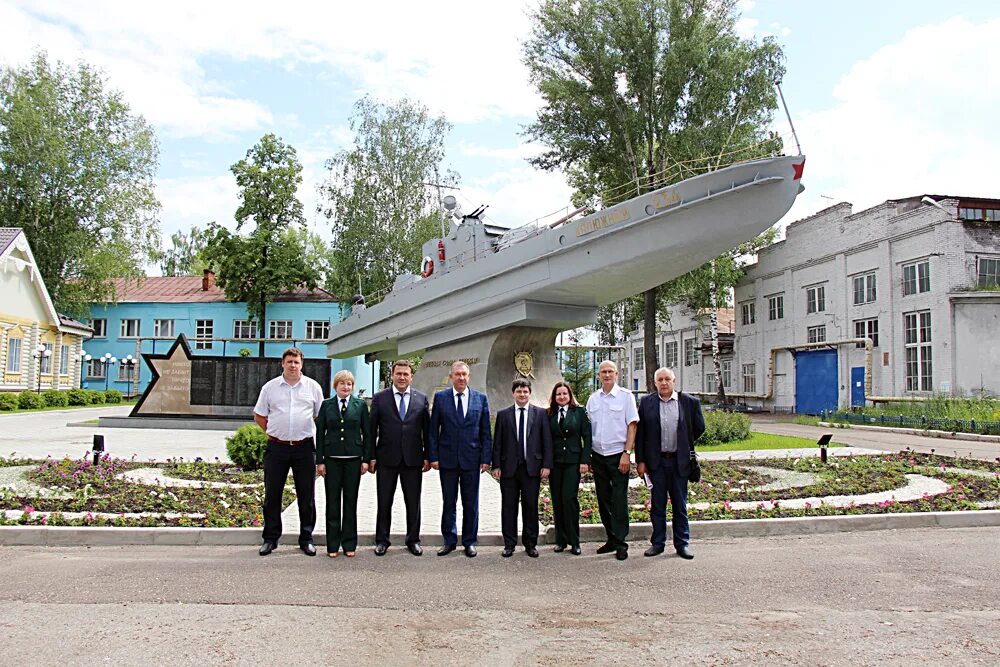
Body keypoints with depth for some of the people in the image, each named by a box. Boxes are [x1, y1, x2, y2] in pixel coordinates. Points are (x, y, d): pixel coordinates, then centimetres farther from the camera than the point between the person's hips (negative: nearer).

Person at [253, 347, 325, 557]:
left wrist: (306, 434, 6)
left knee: (307, 496, 5)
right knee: (272, 495, 7)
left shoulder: (313, 387, 3)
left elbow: (321, 416, 9)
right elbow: (259, 416, 12)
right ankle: (270, 538, 18)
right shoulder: (270, 387, 4)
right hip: (276, 447, 1)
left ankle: (306, 538, 15)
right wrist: (275, 432, 7)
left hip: (304, 447, 0)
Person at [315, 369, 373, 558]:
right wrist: (320, 461, -1)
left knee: (351, 500, 6)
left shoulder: (360, 405, 3)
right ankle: (332, 544, 13)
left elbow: (367, 433, 4)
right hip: (332, 458, 0)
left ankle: (350, 544, 15)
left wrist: (366, 459, -2)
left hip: (353, 459, 0)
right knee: (332, 501, 5)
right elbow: (320, 433, 4)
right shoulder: (326, 405, 4)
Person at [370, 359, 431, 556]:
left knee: (413, 502, 9)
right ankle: (382, 540, 22)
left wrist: (428, 456, 1)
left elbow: (427, 429, 5)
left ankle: (413, 540, 23)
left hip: (413, 459, 1)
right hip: (387, 459, -1)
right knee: (384, 502, 9)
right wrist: (371, 457, -3)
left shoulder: (421, 399, 4)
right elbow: (372, 430, 1)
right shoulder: (380, 398, 1)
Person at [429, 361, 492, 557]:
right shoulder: (440, 397, 1)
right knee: (448, 502, 9)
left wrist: (486, 458, -3)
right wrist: (433, 456, -4)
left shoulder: (481, 398, 3)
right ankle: (449, 541, 22)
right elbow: (433, 429, 2)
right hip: (447, 458, 0)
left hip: (471, 459, 0)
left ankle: (469, 542, 20)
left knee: (471, 504, 8)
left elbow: (485, 431, 3)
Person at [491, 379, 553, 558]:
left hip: (532, 467, 0)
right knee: (508, 507, 5)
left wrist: (546, 465, -4)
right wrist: (496, 465, -1)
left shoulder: (540, 413, 4)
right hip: (509, 467, 1)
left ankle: (530, 543, 17)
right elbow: (497, 442, 5)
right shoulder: (503, 414, 6)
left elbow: (547, 441, 2)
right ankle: (509, 544, 15)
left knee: (531, 507, 6)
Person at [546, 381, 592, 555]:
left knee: (569, 498, -11)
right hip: (555, 462, 3)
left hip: (573, 461, -2)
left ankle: (574, 541, -2)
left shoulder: (579, 412, 3)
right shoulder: (549, 414, 7)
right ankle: (561, 540, 14)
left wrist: (585, 461, -6)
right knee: (557, 500, 4)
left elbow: (587, 437, 1)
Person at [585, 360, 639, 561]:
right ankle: (611, 539, 21)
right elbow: (588, 428, 12)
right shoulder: (593, 399, 9)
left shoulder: (625, 396, -3)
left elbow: (632, 426, -6)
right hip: (598, 456, 5)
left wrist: (626, 453, -13)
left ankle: (621, 544, 4)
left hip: (618, 456, -4)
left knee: (619, 501, -4)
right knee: (603, 500, 10)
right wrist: (587, 456, 8)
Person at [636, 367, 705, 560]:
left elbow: (699, 428, 11)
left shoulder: (689, 402, -1)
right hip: (656, 461, 0)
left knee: (680, 505, 8)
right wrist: (640, 460, -2)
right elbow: (640, 433, 2)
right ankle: (658, 542, 18)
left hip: (679, 461, 0)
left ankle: (681, 543, 19)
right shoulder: (646, 402, 1)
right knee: (657, 505, 8)